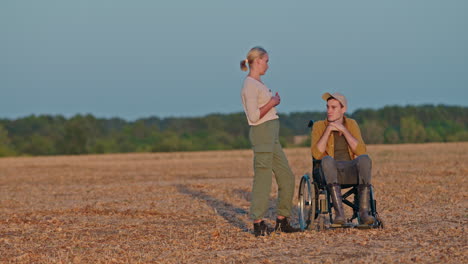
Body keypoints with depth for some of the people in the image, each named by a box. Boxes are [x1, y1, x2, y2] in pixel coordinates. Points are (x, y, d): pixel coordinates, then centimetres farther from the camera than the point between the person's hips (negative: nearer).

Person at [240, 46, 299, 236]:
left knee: (286, 176, 12)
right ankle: (258, 223, -1)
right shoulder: (250, 85, -13)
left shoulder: (258, 83, 17)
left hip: (272, 135, 10)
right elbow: (254, 116, -19)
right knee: (263, 178, -6)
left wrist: (274, 100, 12)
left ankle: (282, 221, 18)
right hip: (262, 133, -10)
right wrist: (272, 103, -11)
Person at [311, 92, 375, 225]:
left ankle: (364, 212, -37)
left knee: (364, 159, -32)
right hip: (329, 172, -1)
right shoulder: (319, 126, 5)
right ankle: (339, 213, -44)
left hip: (351, 171, 1)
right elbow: (317, 154, -10)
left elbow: (361, 151, -5)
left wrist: (343, 129, -11)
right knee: (327, 160, -36)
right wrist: (328, 130, -14)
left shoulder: (351, 124, 10)